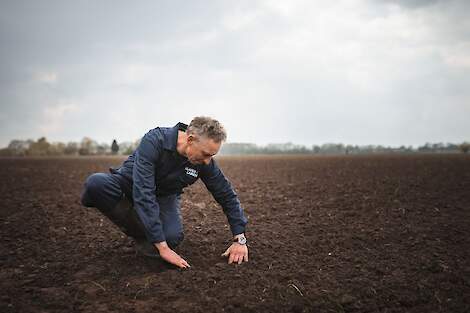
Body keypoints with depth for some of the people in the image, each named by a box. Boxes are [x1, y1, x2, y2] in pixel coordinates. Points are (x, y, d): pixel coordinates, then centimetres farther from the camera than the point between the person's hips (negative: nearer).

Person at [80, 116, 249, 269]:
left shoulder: (205, 161, -19)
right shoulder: (154, 141, -33)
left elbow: (228, 196, -8)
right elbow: (143, 193, -39)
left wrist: (240, 239, -14)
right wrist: (162, 247, -41)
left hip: (165, 196, 2)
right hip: (130, 185, -1)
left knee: (172, 237, -31)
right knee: (95, 183, -34)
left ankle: (143, 235, 5)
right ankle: (139, 229, -13)